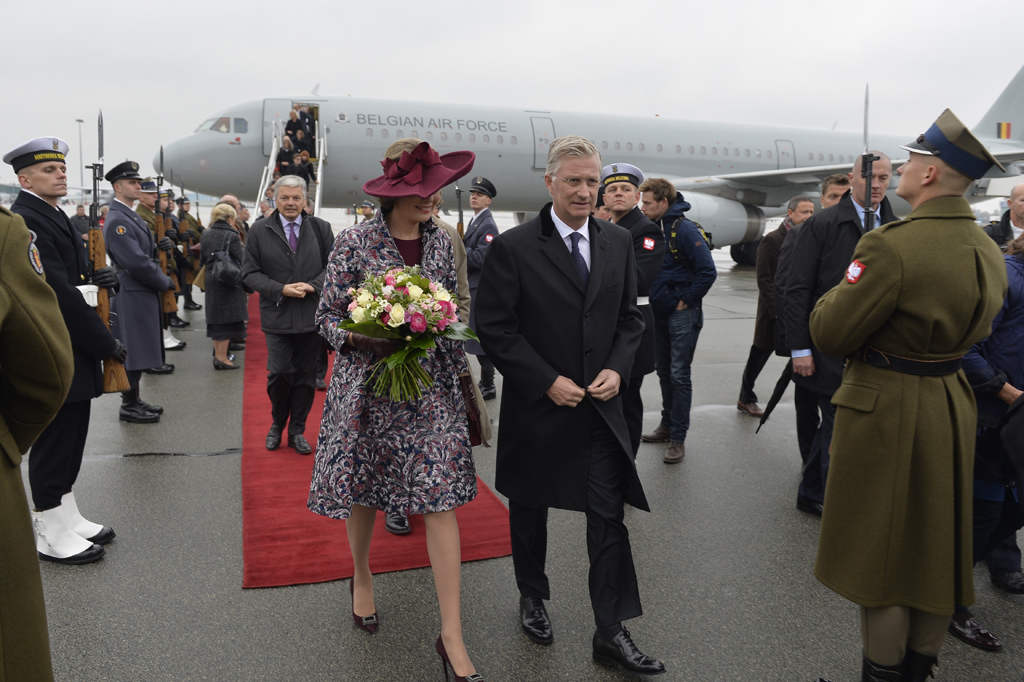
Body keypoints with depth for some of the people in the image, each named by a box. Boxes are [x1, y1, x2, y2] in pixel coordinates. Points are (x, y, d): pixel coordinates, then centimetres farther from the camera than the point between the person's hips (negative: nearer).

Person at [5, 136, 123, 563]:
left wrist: (99, 277, -2)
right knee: (53, 444, 2)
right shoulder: (24, 222, -17)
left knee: (70, 442, 16)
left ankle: (68, 519, 30)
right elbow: (58, 293, -22)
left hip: (74, 354, 9)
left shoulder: (57, 219, 15)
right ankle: (52, 537, 15)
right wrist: (106, 343, -18)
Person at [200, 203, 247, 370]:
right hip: (228, 281, -7)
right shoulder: (231, 236, -13)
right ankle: (221, 357, 0)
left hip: (211, 280, 7)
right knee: (227, 318, -1)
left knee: (215, 316, 14)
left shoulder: (206, 234, 6)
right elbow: (241, 260, -14)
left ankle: (217, 352, 23)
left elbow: (202, 257, 11)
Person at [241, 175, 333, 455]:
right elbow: (250, 273, 1)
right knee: (279, 372, -5)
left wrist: (313, 286, -12)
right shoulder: (260, 230, 2)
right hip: (278, 315, -1)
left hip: (312, 315, 1)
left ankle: (297, 431, 22)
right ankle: (278, 424, 22)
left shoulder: (321, 228, 5)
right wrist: (281, 290, -12)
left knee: (306, 376, 8)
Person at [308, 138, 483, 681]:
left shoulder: (440, 241, 4)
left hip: (432, 387, 2)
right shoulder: (355, 242, -7)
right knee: (362, 491, 13)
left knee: (441, 499, -3)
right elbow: (327, 317, -3)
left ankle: (452, 636, 5)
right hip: (368, 386, -2)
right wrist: (366, 339, -22)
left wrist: (460, 372, 12)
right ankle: (362, 576, 45)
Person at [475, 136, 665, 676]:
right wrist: (548, 381, -15)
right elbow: (495, 328, -11)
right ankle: (532, 597, 41)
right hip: (537, 407, -2)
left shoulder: (619, 243, 5)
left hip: (600, 407, 3)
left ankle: (611, 633, 16)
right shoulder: (512, 247, -9)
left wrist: (617, 369, -7)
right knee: (529, 511, 16)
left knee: (608, 518, 3)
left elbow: (630, 318, 10)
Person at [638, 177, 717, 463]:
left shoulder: (685, 230, -15)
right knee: (664, 371, 16)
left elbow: (708, 271, -17)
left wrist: (686, 300, -13)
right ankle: (667, 425, 30)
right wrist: (652, 298, 6)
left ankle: (678, 438, 5)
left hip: (682, 313, -7)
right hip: (658, 312, 7)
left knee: (679, 375, -2)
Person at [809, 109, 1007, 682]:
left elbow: (829, 334, -18)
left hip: (886, 409, -8)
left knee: (881, 549, 8)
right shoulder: (989, 252, 2)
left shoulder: (891, 246, -24)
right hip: (953, 404, 8)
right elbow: (978, 330, 14)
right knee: (938, 542, 19)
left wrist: (843, 288, -1)